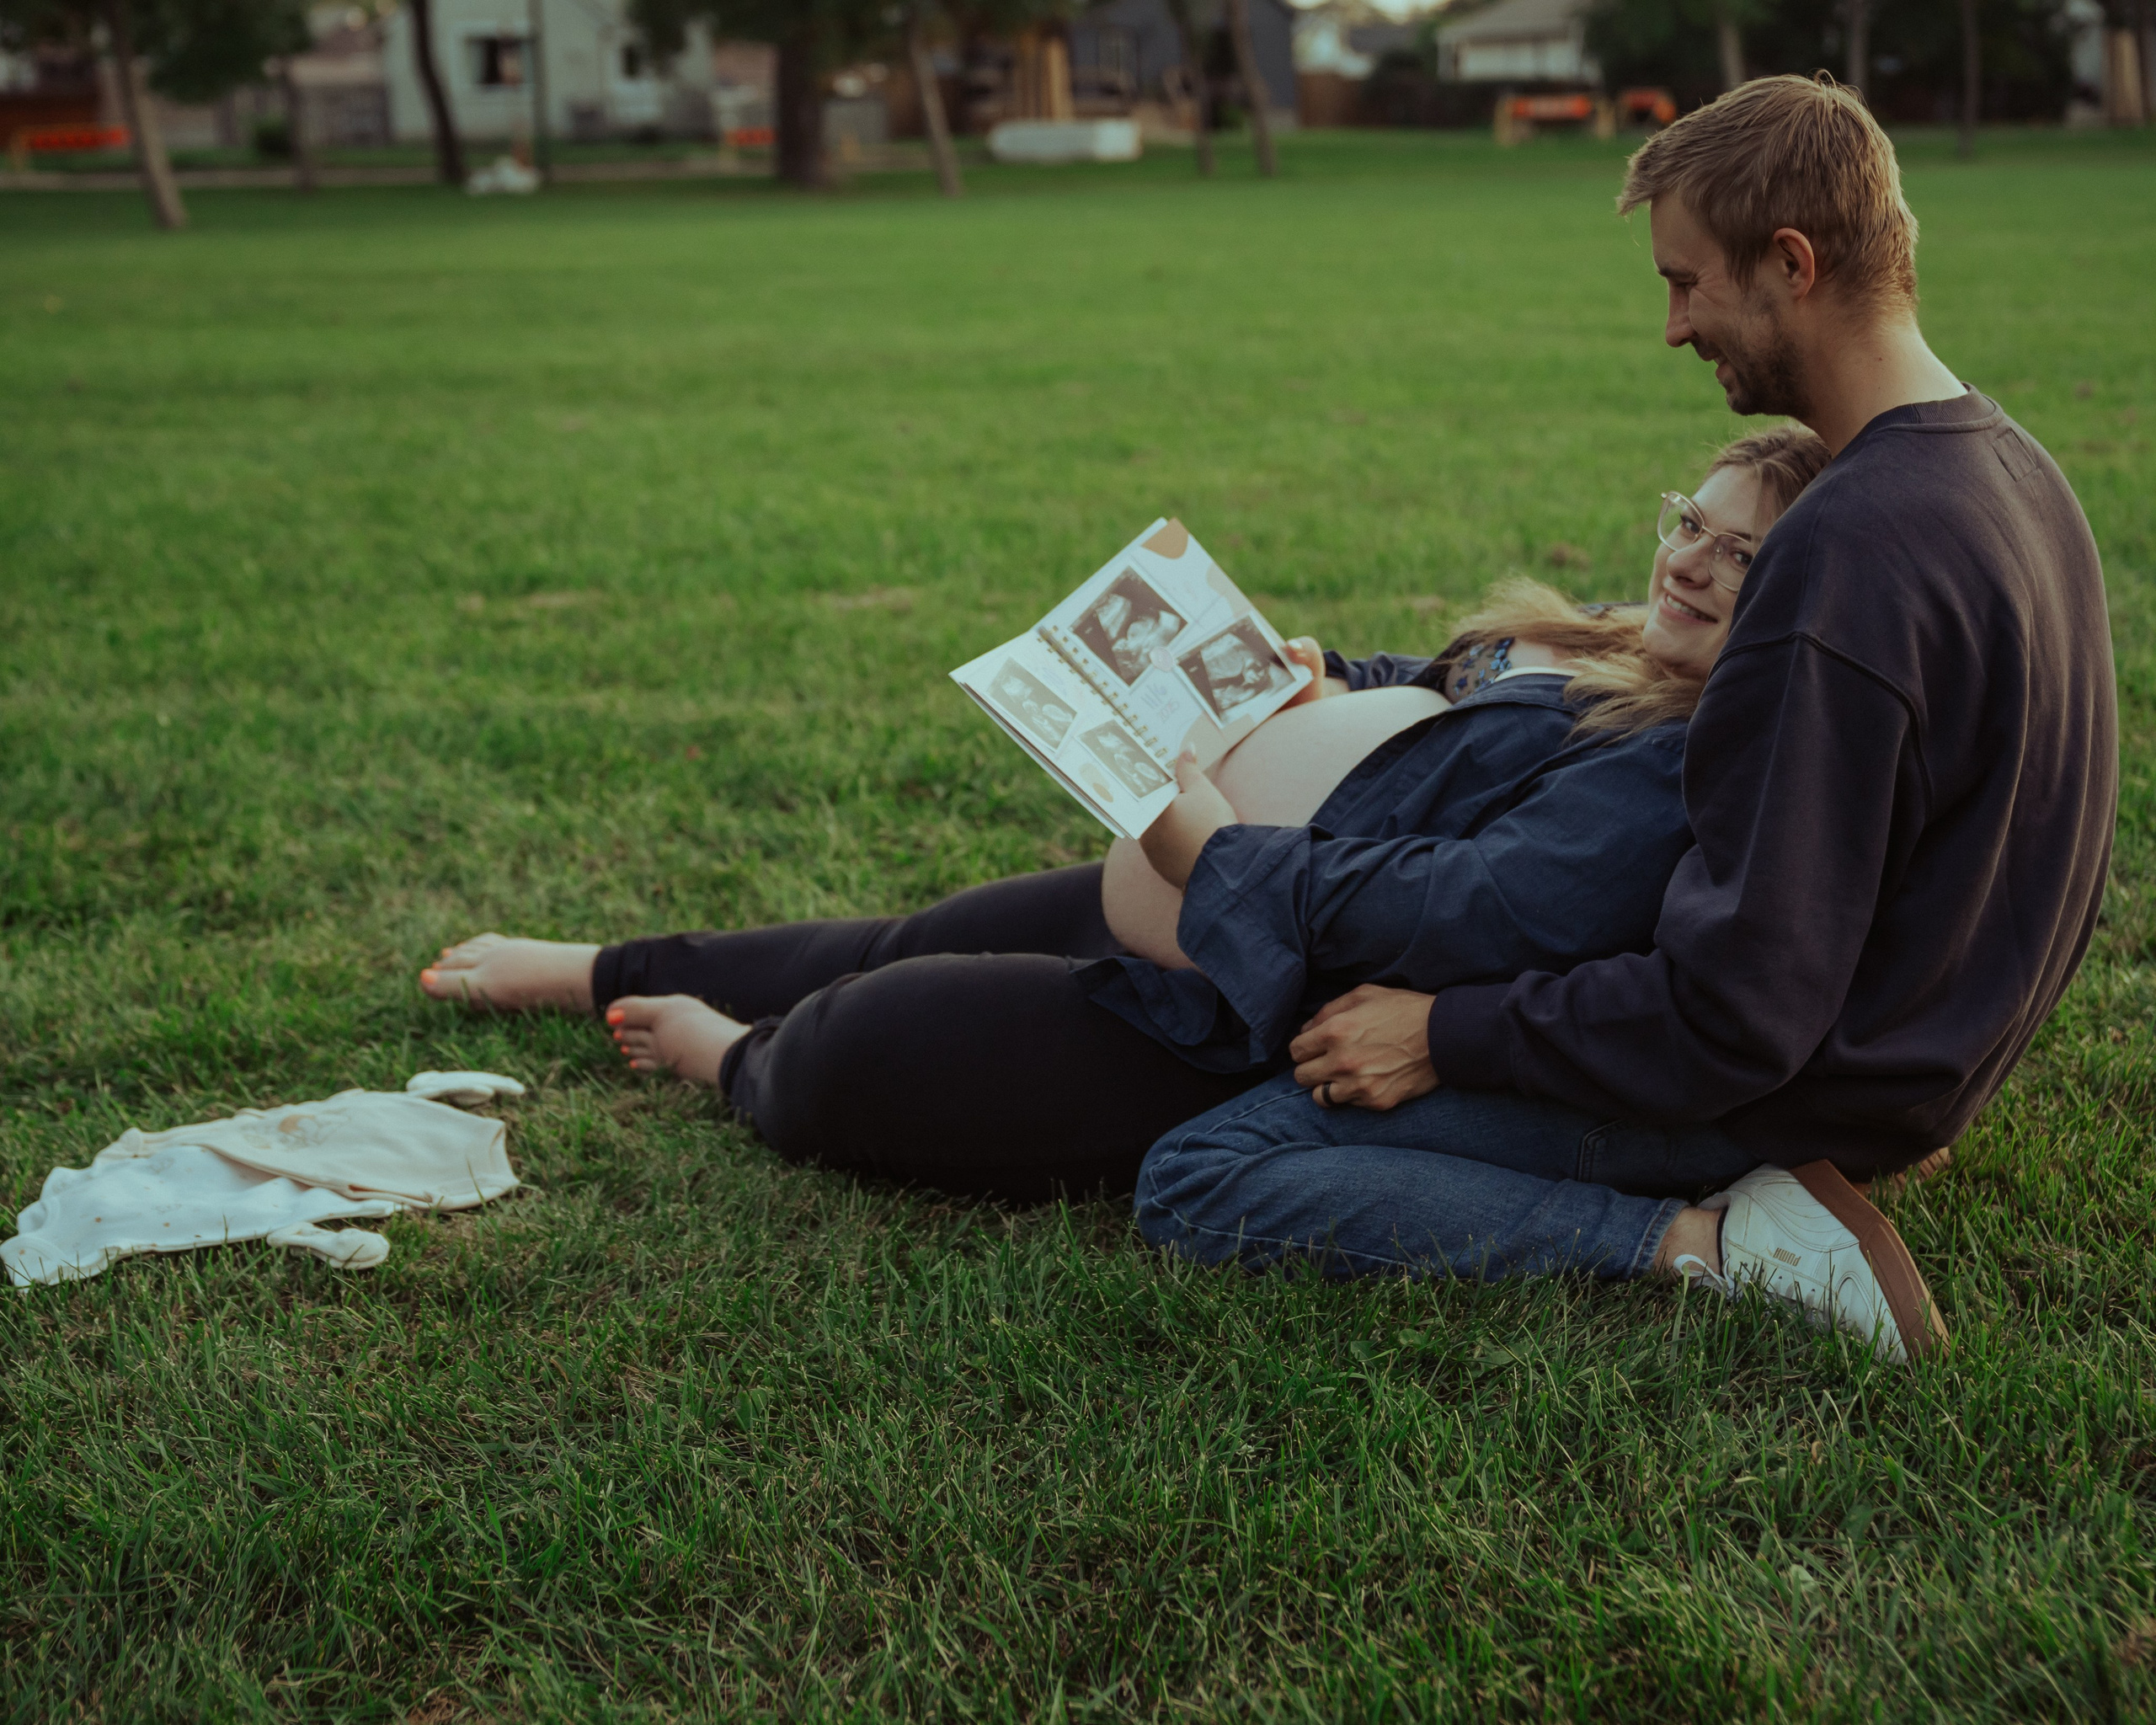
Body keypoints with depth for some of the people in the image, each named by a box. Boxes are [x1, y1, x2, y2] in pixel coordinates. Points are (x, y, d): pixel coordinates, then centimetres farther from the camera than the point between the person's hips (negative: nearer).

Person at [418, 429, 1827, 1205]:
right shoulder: (1612, 659, 9)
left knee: (844, 1054, -3)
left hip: (1253, 1033, -9)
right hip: (1209, 902, 9)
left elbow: (1482, 915, -34)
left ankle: (736, 1061, 33)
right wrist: (1316, 685, 7)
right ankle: (603, 974, 43)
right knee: (906, 947, 20)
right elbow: (1439, 688, 26)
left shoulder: (1697, 765, -23)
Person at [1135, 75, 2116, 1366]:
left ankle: (1706, 1242, -15)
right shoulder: (2011, 468, 3)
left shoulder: (1848, 554, -30)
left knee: (1199, 1185, -13)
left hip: (1786, 1089, -10)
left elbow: (1739, 1008, -30)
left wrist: (1448, 1037, -18)